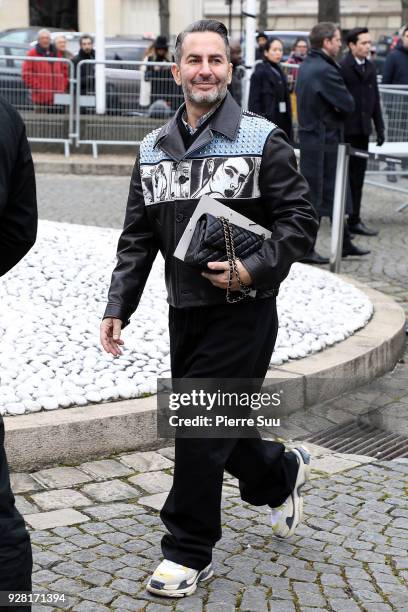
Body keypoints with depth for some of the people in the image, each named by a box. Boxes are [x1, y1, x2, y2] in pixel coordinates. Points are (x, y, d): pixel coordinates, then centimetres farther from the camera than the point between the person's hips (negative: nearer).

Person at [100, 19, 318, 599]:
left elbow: (300, 220, -8)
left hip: (243, 311, -5)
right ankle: (282, 473, 44)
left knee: (200, 427, -5)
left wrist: (252, 270, -21)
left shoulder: (262, 140, -7)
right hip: (184, 312, 6)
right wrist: (118, 307, 3)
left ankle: (189, 552, 12)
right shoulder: (154, 149, 8)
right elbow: (137, 239, 10)